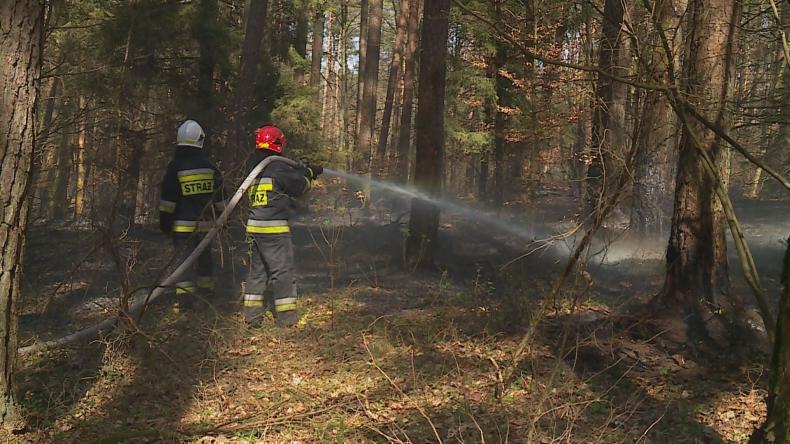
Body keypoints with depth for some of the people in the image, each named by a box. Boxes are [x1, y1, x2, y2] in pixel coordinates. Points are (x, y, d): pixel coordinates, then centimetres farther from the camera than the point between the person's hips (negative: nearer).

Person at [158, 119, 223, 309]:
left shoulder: (175, 166, -9)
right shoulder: (209, 166, 4)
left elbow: (168, 200, -9)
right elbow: (219, 196, 11)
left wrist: (165, 222, 0)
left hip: (183, 224, -4)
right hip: (205, 223, 4)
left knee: (184, 258, -4)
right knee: (204, 256, 18)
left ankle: (185, 295, -12)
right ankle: (206, 290, 30)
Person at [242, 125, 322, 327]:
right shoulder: (279, 168, -11)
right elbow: (300, 186, -2)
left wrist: (304, 171, 23)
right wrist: (309, 174, 15)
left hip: (254, 227, 8)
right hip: (274, 229, -8)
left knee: (257, 270, 15)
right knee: (283, 271, -1)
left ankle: (252, 313, 17)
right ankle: (286, 316, 2)